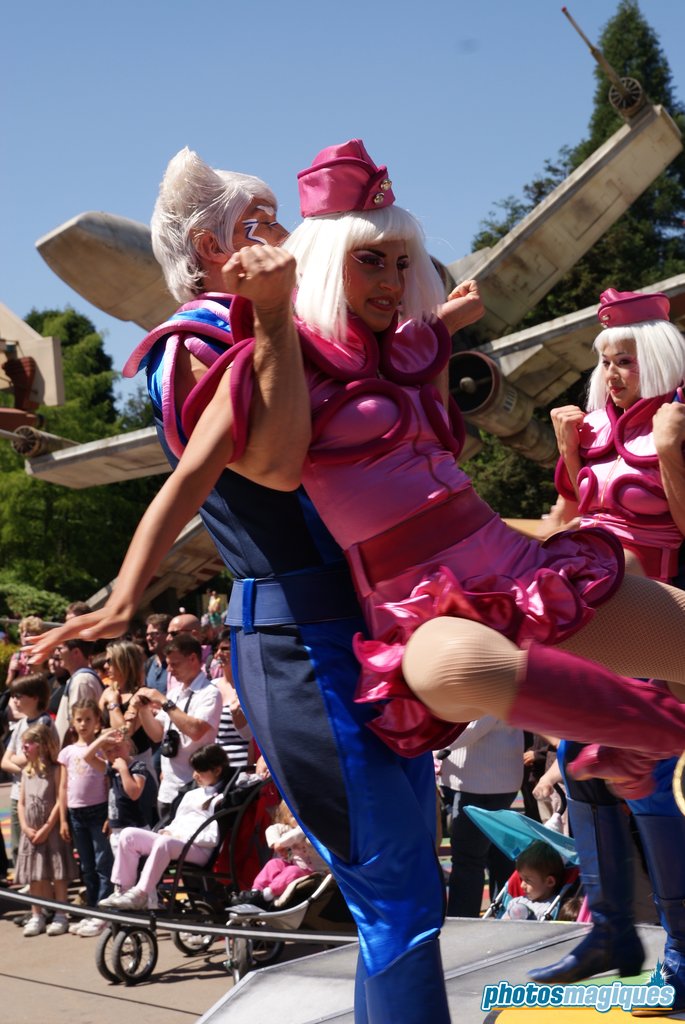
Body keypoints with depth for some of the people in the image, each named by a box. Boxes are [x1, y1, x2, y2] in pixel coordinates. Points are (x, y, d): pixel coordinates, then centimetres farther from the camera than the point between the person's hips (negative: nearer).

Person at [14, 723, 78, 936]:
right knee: (33, 876, 9)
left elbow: (60, 801, -13)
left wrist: (46, 828, -15)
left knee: (57, 874, -2)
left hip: (51, 830, -6)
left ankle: (60, 916, 5)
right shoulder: (26, 772, 10)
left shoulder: (55, 770, -8)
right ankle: (36, 916, 17)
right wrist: (25, 827, -5)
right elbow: (21, 802, 9)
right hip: (31, 832, 6)